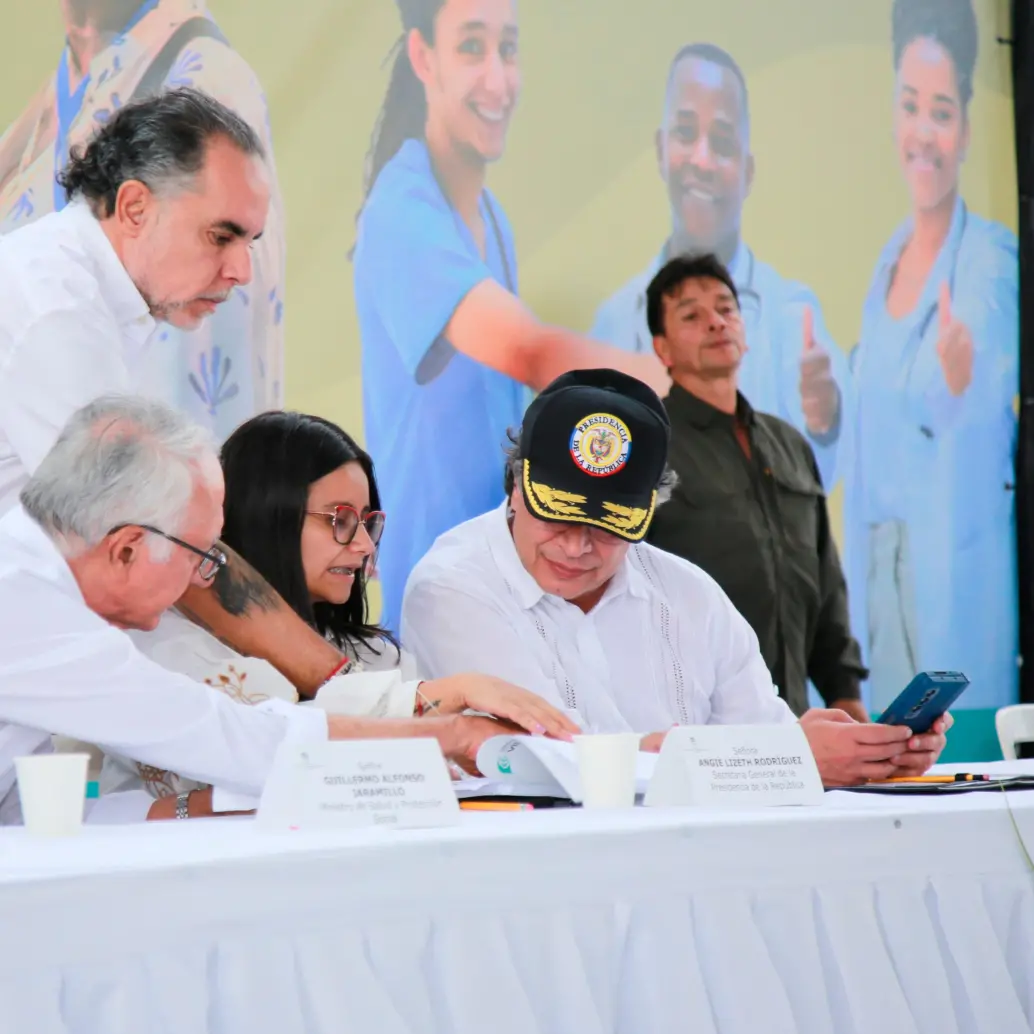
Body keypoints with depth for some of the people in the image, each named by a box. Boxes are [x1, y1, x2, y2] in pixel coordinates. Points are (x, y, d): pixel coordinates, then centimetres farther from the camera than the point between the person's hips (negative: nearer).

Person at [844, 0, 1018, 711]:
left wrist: (963, 383, -43)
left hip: (959, 569, -7)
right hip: (876, 574, 7)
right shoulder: (888, 261, 12)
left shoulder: (993, 259, -10)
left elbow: (989, 422, -26)